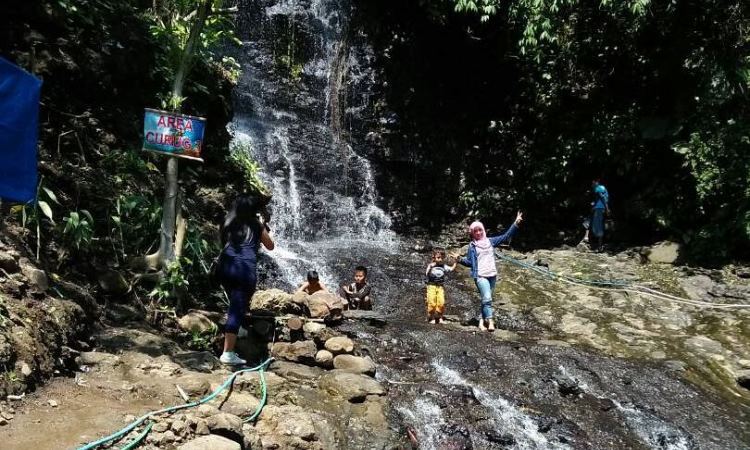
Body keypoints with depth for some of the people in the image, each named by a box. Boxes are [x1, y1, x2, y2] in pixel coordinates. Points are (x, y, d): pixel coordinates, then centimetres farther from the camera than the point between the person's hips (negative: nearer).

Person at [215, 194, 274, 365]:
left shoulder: (228, 223, 16)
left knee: (235, 302, 28)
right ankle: (228, 353, -11)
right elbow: (270, 246, 23)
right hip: (245, 268, -4)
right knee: (238, 310, -7)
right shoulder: (256, 225, 10)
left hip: (225, 266, 5)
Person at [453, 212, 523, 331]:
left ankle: (482, 320, 17)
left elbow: (506, 236, 10)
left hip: (492, 275, 4)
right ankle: (490, 321, -19)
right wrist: (460, 259, -14)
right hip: (480, 276, -4)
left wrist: (516, 223, 5)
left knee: (486, 299, 9)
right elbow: (469, 262, 4)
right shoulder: (472, 246, 5)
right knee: (487, 298, -19)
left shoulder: (490, 241, 11)